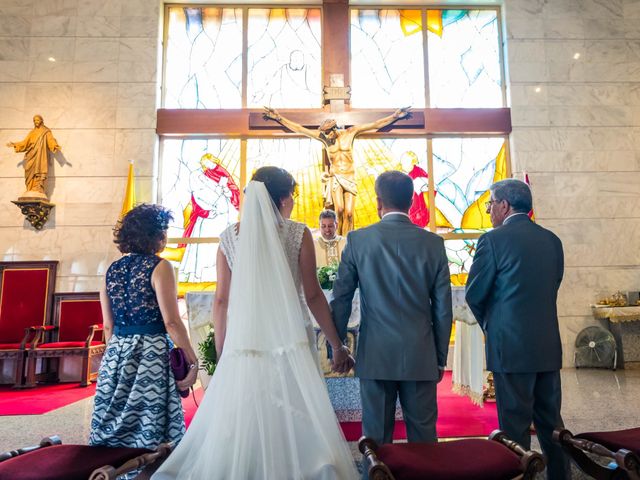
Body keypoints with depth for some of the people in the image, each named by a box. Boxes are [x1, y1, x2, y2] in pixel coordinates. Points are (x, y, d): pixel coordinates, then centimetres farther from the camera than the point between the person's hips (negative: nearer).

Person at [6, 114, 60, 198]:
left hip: (41, 154, -5)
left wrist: (56, 146, -26)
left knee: (39, 170, -16)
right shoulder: (32, 132, 23)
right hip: (32, 155, 5)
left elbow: (51, 140, -6)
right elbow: (25, 142, 25)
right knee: (31, 172, -4)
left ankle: (38, 190, -22)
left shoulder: (46, 132, 8)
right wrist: (14, 144, 21)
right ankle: (31, 191, -8)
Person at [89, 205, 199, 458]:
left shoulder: (112, 269, 9)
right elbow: (171, 322, -14)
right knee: (148, 427, 2)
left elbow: (108, 326, 12)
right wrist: (193, 360, -8)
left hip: (115, 354, 7)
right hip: (151, 353, -6)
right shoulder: (159, 267, -9)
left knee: (113, 427, 15)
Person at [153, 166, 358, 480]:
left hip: (244, 342, 3)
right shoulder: (298, 233, -3)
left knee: (238, 424, 13)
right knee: (293, 421, 8)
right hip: (289, 341, -2)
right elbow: (313, 296, -4)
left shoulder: (230, 236, 4)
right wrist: (337, 345, 5)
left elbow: (221, 301, 3)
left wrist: (222, 355, 12)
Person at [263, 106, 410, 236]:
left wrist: (395, 116, -3)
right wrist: (279, 118, -2)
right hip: (335, 177, 0)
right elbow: (299, 128, 1)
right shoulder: (323, 136, 1)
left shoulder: (350, 132, 0)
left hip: (350, 177, 1)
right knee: (339, 210, -19)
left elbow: (376, 125, 0)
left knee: (349, 213, -7)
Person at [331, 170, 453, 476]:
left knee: (376, 436, 12)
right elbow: (443, 308, 2)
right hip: (421, 356, 1)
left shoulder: (358, 240, -5)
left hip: (375, 355, -1)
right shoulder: (433, 243, -1)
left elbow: (341, 299, -2)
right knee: (423, 436, 13)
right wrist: (441, 358, 12)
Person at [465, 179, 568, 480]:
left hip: (511, 346, -6)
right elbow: (553, 287, 12)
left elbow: (474, 294, -8)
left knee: (515, 425, 5)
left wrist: (488, 325, 11)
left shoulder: (493, 240, -12)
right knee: (550, 421, 19)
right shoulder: (552, 240, 7)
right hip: (549, 346, 7)